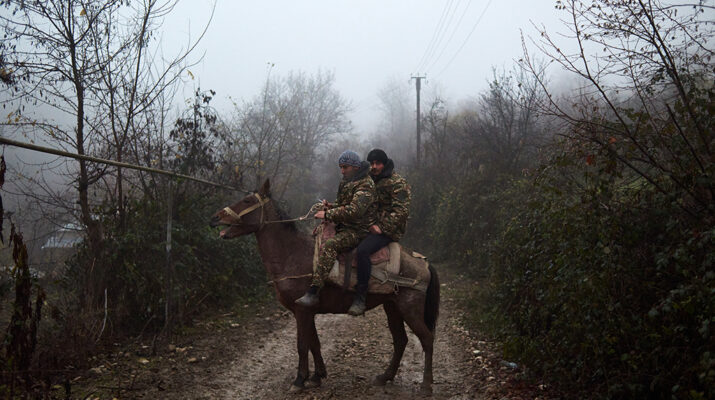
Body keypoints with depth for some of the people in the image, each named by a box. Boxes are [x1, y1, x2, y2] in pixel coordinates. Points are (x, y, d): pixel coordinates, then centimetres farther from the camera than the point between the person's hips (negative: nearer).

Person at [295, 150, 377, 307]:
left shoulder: (365, 186, -14)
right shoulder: (346, 182, 17)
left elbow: (353, 210, -26)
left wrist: (328, 215, -22)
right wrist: (331, 206, 7)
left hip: (358, 231, -11)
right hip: (344, 226, 11)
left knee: (330, 245, -33)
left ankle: (313, 292, -41)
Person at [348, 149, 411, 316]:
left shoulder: (397, 183, -7)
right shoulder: (369, 180, 18)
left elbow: (401, 211, -14)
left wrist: (382, 227, -21)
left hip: (388, 230, -9)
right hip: (369, 225, 9)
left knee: (363, 249, -33)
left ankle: (360, 298, -32)